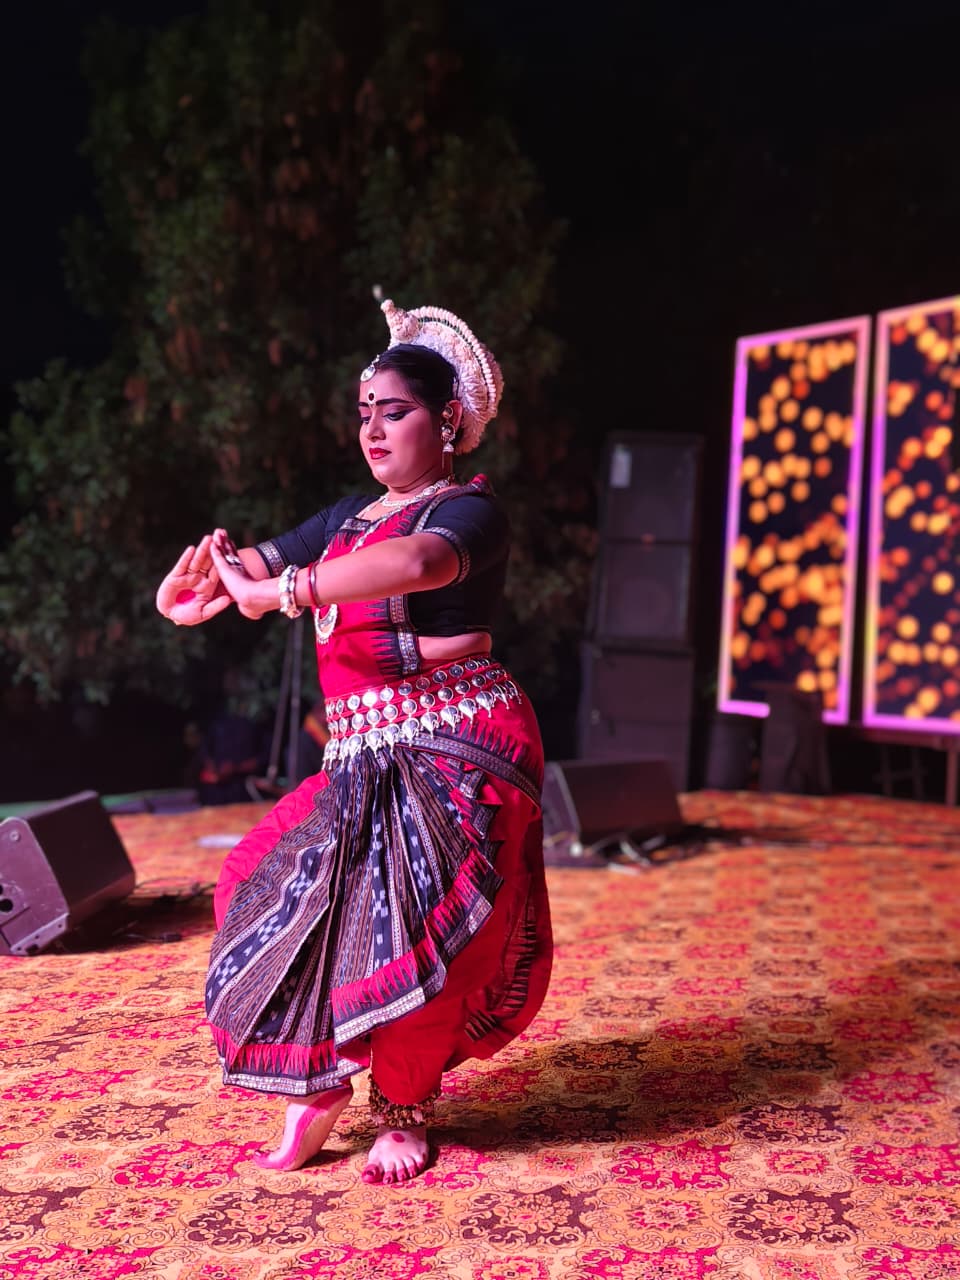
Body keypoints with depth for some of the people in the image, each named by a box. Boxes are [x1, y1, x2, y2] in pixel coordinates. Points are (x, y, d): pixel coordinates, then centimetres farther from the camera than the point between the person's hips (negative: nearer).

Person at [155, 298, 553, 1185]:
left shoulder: (469, 509, -7)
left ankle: (405, 1111, 10)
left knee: (409, 927, -10)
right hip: (363, 755, 7)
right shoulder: (348, 517, 18)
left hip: (453, 746, -7)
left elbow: (417, 563, -30)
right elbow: (257, 566, 12)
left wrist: (282, 590, -31)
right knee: (299, 901, 1)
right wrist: (215, 572, -13)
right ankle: (322, 1084, 14)